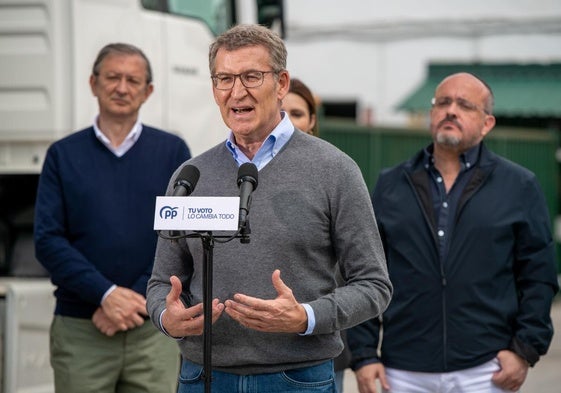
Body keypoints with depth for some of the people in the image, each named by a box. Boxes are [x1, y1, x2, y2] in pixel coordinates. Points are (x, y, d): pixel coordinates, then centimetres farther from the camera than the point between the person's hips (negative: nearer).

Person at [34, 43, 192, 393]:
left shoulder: (173, 151, 7)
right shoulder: (64, 154, 7)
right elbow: (48, 240, -2)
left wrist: (137, 299, -11)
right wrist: (106, 294, -14)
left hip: (153, 328, 0)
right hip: (79, 329, 0)